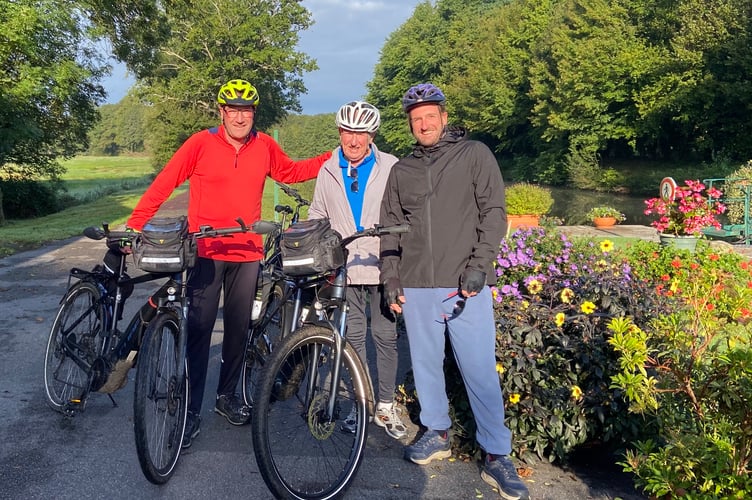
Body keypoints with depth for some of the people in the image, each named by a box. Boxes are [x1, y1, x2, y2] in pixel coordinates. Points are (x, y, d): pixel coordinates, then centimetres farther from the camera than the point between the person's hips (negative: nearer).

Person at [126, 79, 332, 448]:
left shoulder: (265, 146, 5)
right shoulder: (201, 143, -5)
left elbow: (290, 172, 20)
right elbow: (163, 184, -4)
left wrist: (333, 159, 12)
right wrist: (134, 225, -8)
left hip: (247, 252, 4)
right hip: (206, 251, -3)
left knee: (238, 328, 12)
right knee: (199, 329, -4)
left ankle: (227, 396, 29)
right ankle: (191, 409, 7)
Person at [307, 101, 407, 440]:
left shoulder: (391, 168, 1)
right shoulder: (328, 171, 10)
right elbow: (316, 217, 17)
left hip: (382, 268, -2)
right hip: (344, 269, 2)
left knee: (385, 336, 3)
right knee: (353, 336, 8)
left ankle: (386, 406, 17)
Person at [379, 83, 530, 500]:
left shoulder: (475, 155, 4)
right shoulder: (402, 169, 14)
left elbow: (493, 212, -2)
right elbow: (390, 229, 15)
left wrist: (480, 264, -12)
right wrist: (391, 280, 8)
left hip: (465, 285, -3)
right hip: (416, 288, 4)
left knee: (480, 370, -4)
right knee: (426, 364, 11)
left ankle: (496, 456, 7)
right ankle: (436, 433, 29)